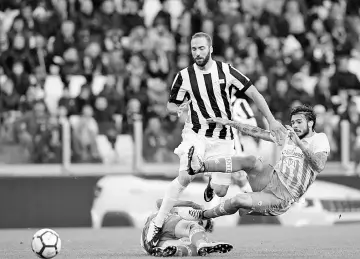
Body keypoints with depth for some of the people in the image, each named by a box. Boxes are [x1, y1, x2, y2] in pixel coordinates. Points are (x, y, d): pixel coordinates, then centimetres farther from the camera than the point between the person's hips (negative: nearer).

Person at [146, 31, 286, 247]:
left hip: (223, 138, 1)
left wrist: (271, 120, -4)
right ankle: (157, 223, -19)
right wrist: (179, 109, -18)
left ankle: (212, 184, 37)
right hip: (196, 134, -1)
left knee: (221, 191, -3)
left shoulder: (225, 70, -6)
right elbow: (171, 106, 6)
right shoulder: (184, 76, -5)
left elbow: (254, 93, 0)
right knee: (185, 177, -25)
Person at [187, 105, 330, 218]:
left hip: (282, 198, -6)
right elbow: (258, 132, 16)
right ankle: (199, 167, -32)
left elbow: (319, 166, -26)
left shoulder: (320, 139, -7)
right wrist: (228, 123, 14)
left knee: (239, 200, -25)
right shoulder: (287, 135, 13)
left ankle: (204, 215, -2)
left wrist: (299, 143, -33)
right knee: (251, 161, -25)